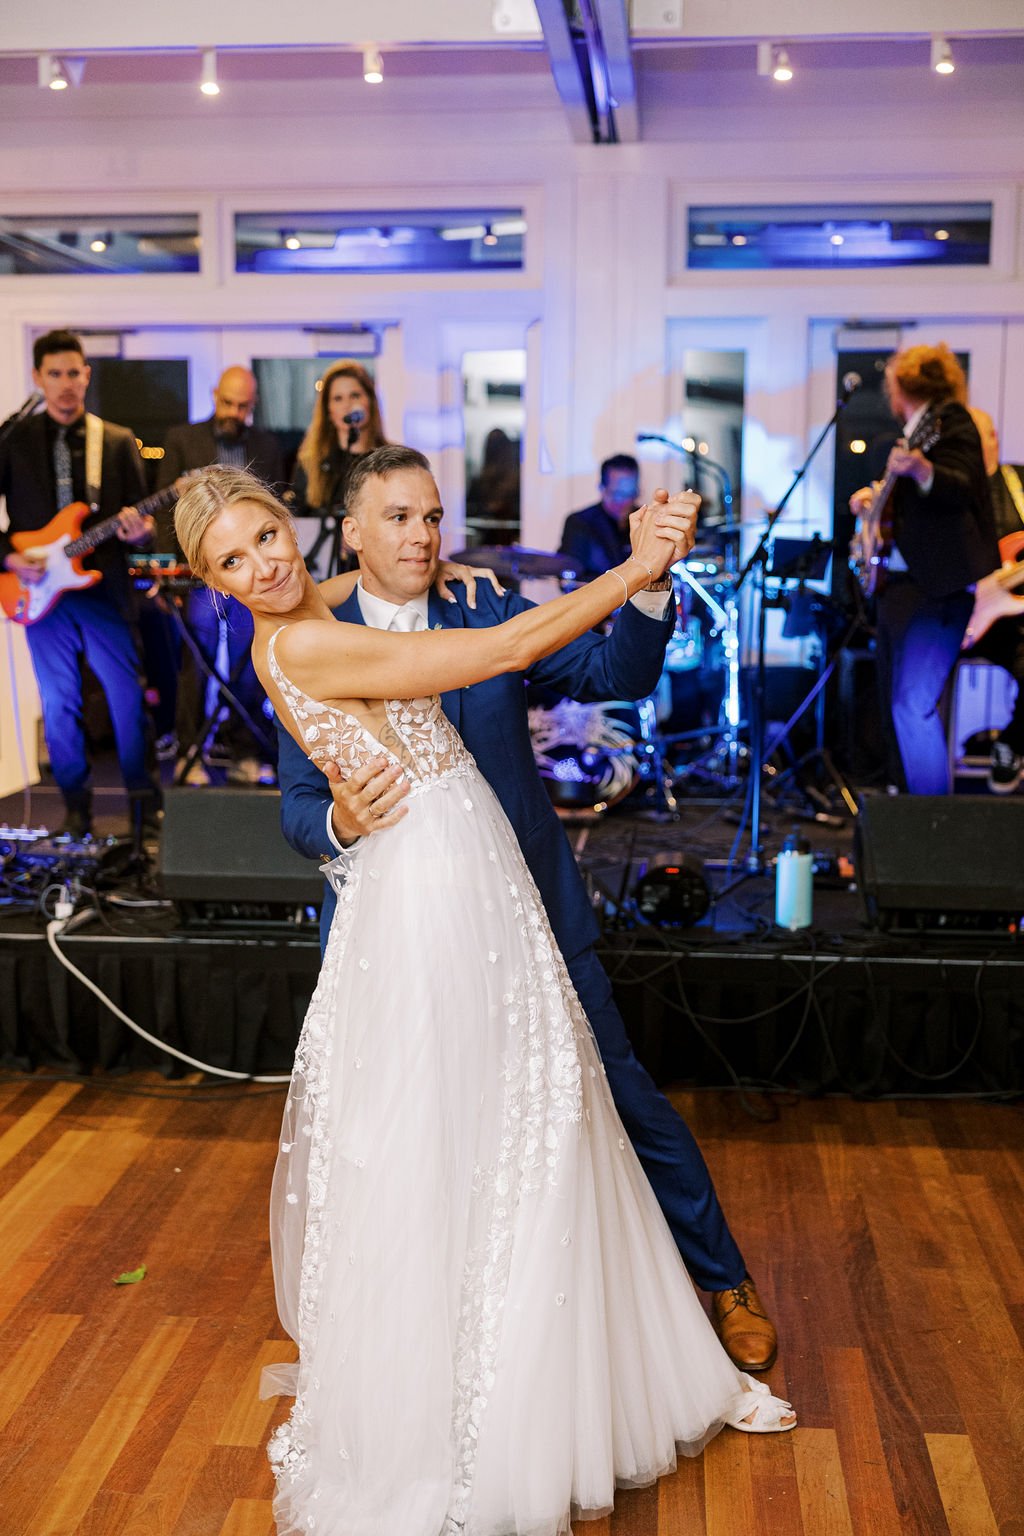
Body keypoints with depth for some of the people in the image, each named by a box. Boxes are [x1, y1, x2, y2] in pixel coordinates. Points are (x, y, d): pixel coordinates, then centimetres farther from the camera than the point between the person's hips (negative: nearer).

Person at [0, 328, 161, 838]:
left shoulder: (119, 442, 6)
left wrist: (139, 531, -15)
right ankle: (76, 805, 20)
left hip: (104, 589, 0)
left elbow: (139, 516, 6)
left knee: (128, 699, -1)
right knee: (59, 704, 7)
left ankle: (145, 797, 14)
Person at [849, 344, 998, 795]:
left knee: (913, 701, -17)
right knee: (895, 697, 12)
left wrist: (921, 470, -42)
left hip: (941, 584, -10)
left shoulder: (951, 419, -7)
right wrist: (875, 493, 16)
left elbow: (961, 488, -23)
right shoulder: (913, 428, 20)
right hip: (902, 582, 10)